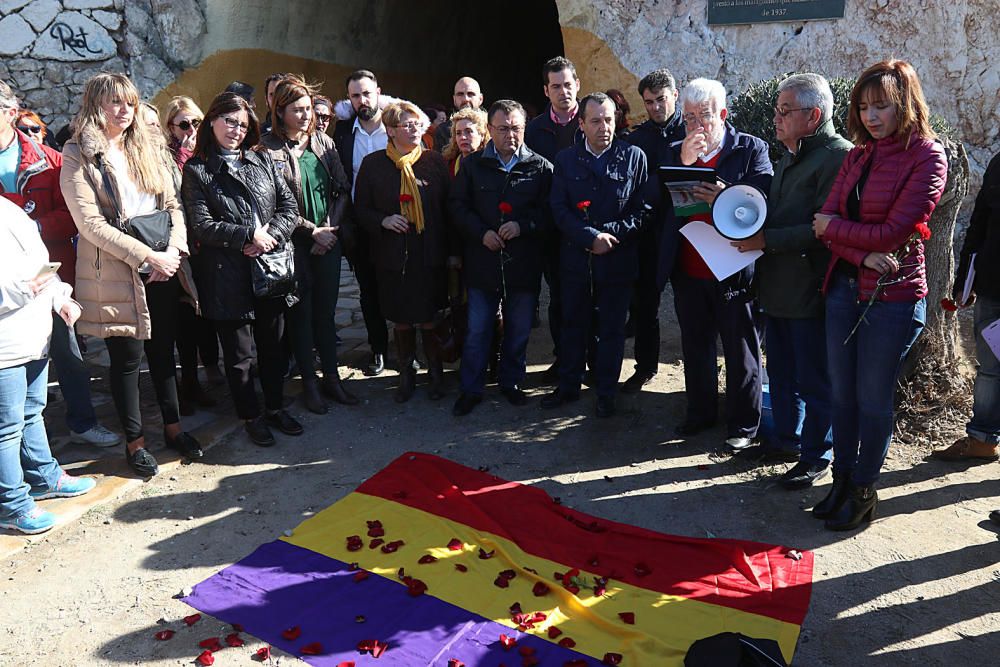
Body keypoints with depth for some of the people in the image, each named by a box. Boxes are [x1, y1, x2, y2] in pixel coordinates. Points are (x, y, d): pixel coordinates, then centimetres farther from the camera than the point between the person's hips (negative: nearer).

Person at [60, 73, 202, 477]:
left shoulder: (144, 148, 12)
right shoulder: (78, 155, -5)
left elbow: (171, 204, 8)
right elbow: (90, 222, -13)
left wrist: (174, 250, -9)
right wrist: (146, 256, -17)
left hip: (162, 269, 5)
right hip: (115, 273, -5)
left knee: (163, 349, 14)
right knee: (127, 357, 4)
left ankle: (173, 427, 28)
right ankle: (134, 441, 19)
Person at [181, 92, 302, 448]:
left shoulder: (263, 160, 11)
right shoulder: (197, 169, -1)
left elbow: (289, 205, 5)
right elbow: (202, 225, -9)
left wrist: (270, 235, -11)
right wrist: (249, 235, -15)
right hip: (228, 273, -4)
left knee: (273, 344, 13)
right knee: (239, 352, 6)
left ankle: (275, 407, 30)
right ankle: (251, 416, 22)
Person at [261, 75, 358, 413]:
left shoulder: (324, 142, 7)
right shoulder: (268, 148, -7)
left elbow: (343, 189, 8)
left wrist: (331, 227, -5)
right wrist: (312, 231, -11)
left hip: (328, 240, 4)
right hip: (293, 243, -4)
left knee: (326, 310, 10)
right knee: (301, 313, 6)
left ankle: (332, 377, 21)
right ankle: (309, 383, 17)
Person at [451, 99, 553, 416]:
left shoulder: (541, 167, 1)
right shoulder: (473, 164, 4)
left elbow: (548, 211, -1)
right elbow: (459, 206, 4)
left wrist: (523, 226, -18)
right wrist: (481, 233, -10)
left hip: (524, 263, 0)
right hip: (483, 261, 0)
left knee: (519, 329, 12)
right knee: (477, 329, 5)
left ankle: (511, 382, 31)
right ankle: (471, 389, 18)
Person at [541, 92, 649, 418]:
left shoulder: (634, 157, 0)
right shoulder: (565, 159, 3)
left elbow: (643, 209, -2)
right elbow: (559, 210, -4)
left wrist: (610, 233, -15)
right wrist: (591, 237, -16)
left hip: (618, 258, -1)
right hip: (575, 257, 2)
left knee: (612, 328, 8)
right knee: (573, 324, 13)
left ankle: (606, 393, 22)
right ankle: (568, 386, 28)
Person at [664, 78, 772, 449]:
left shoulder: (752, 149, -2)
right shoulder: (674, 153, 9)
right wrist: (684, 163, -14)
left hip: (734, 270, -4)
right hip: (688, 270, 4)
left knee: (740, 350, 6)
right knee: (695, 345, 16)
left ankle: (743, 424, 19)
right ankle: (700, 413, 33)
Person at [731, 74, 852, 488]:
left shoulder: (839, 156, -14)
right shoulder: (790, 156, 16)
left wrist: (766, 240, -22)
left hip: (810, 290, -9)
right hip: (777, 285, 9)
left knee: (813, 379, 4)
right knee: (782, 372, 19)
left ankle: (816, 455, 20)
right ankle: (786, 440, 35)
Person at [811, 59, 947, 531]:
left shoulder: (927, 156, -8)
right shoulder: (858, 155, 10)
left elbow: (894, 233, -15)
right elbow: (826, 220, 1)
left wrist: (833, 228, -5)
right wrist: (864, 255, -16)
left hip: (893, 296, -5)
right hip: (844, 286, 6)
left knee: (873, 398, 5)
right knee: (842, 392, 11)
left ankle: (864, 490, 22)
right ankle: (842, 480, 27)